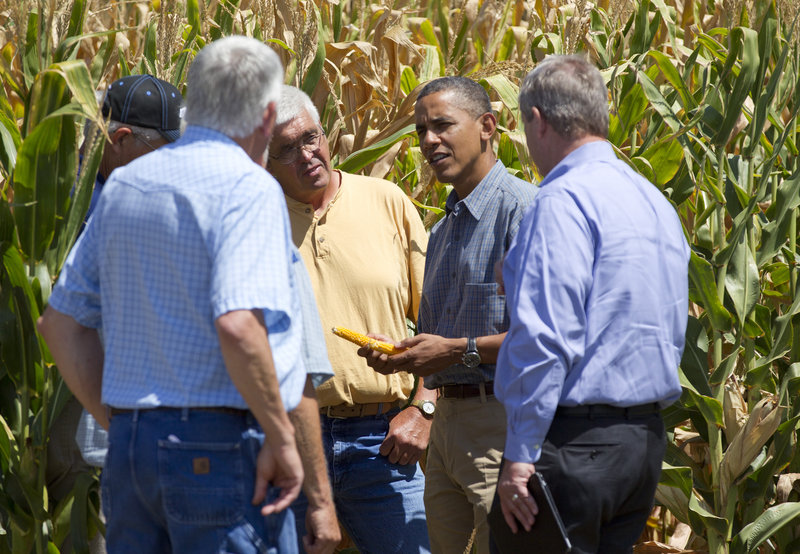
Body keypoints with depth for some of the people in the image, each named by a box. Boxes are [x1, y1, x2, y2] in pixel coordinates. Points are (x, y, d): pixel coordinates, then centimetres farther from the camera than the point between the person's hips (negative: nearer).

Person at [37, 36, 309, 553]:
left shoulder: (122, 185, 12)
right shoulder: (248, 187, -11)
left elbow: (62, 321, 15)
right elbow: (238, 325, -24)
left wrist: (119, 425, 17)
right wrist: (281, 437, -15)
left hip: (129, 447, 7)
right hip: (220, 451, -7)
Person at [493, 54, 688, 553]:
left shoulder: (564, 201, -13)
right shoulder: (658, 203, 16)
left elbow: (545, 338, -20)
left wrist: (520, 456, -18)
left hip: (576, 439, -9)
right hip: (647, 436, 9)